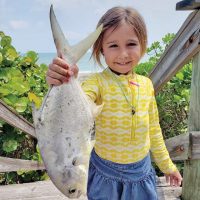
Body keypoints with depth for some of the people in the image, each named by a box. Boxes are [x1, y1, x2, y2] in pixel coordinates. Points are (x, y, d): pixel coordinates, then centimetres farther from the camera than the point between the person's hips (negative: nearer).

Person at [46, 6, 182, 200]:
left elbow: (153, 129, 6)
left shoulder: (146, 84, -5)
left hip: (141, 170, 3)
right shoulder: (97, 82, -18)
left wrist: (167, 165, 13)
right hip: (105, 172, -3)